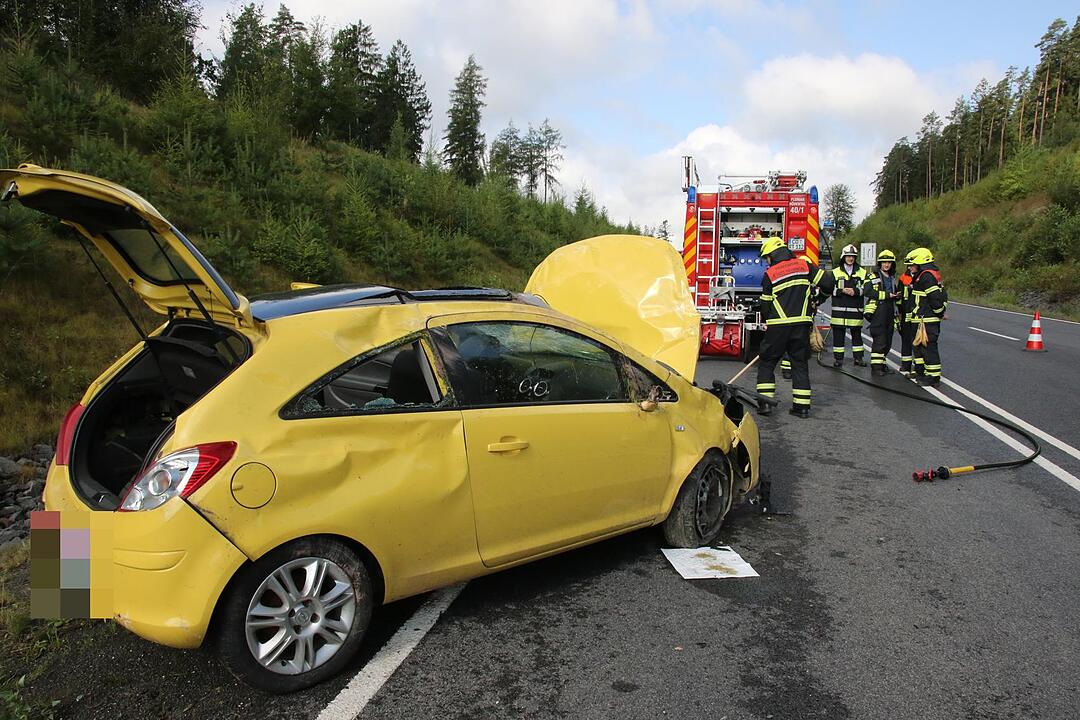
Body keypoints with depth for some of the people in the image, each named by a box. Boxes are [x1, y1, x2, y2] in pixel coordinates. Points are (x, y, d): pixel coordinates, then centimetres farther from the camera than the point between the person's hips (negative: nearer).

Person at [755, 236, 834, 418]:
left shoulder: (770, 274, -2)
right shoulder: (804, 265, 5)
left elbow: (765, 304, 2)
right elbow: (827, 281, 2)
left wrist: (767, 321, 20)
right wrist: (816, 295, 22)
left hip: (778, 325, -3)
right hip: (802, 323, 3)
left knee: (767, 362, 9)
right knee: (800, 363, 11)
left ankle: (765, 402, 3)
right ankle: (802, 406, 10)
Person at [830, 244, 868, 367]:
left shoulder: (862, 273, 9)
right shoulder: (835, 272, 5)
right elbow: (829, 289, -1)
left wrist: (855, 291, -15)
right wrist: (842, 291, -15)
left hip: (855, 309, 2)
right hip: (839, 309, -1)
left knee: (856, 333, 8)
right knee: (838, 333, 1)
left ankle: (858, 357, 16)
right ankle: (838, 358, 8)